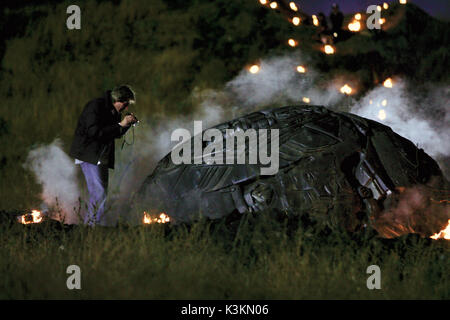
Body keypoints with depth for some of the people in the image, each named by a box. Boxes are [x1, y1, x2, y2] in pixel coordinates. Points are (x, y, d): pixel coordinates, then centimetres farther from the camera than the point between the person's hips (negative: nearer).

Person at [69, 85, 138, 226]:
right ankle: (92, 225, -15)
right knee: (99, 193, -17)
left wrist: (127, 124, 3)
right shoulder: (95, 106, -15)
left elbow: (116, 134, 22)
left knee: (100, 194, 8)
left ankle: (89, 224, 14)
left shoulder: (114, 111, 12)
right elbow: (94, 132, -26)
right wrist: (120, 125, -22)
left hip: (102, 158, 9)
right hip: (89, 155, -9)